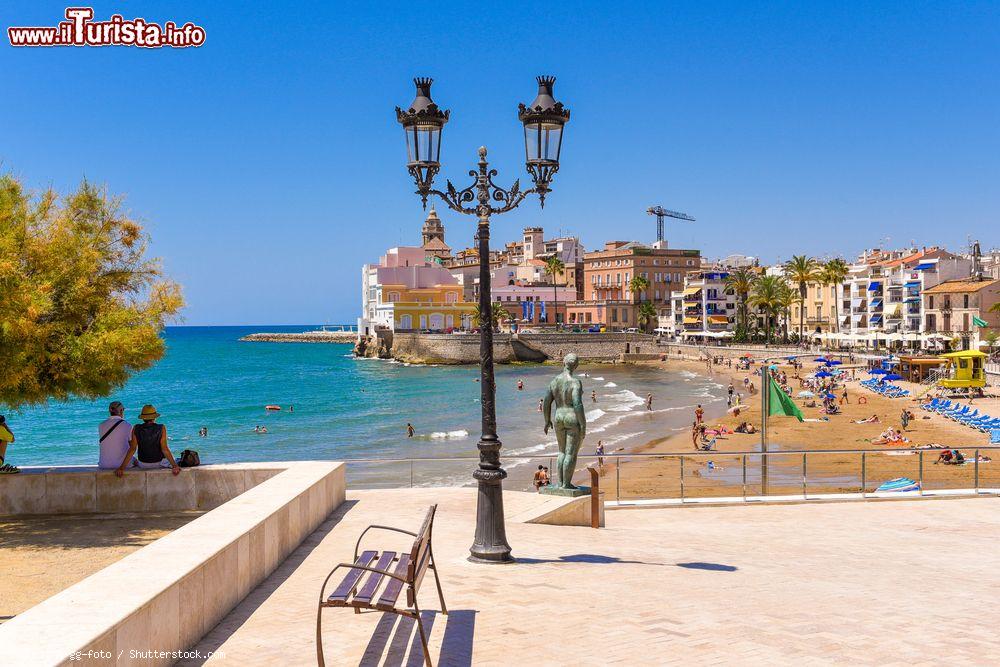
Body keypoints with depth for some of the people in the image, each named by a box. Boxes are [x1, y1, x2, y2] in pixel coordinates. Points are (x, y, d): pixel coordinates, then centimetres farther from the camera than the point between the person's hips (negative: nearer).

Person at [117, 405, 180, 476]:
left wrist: (122, 468, -18)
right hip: (159, 464, -2)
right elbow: (164, 449, -23)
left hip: (143, 465, 2)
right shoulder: (161, 428, -17)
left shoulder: (136, 429, -12)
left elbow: (132, 449, -18)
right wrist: (175, 466, -24)